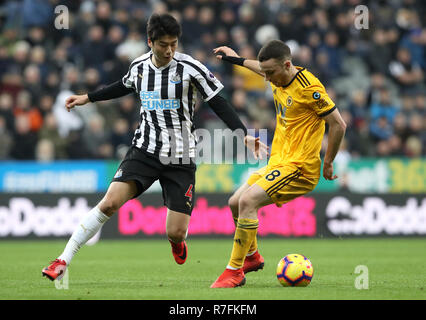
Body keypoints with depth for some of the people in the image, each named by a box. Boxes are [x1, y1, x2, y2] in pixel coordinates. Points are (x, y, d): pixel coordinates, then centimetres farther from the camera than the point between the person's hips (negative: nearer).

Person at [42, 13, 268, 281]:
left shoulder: (190, 68, -10)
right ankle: (63, 261, -12)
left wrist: (242, 134, -19)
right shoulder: (139, 66, 2)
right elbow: (125, 87, 25)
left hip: (181, 158, -2)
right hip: (145, 149, 2)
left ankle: (177, 240, 35)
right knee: (110, 203, -19)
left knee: (176, 234, -6)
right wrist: (88, 98, 31)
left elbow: (218, 103, -8)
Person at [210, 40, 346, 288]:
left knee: (248, 200, -24)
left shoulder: (308, 88, -19)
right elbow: (263, 68, 33)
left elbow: (339, 125, -16)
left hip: (299, 166, -10)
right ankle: (252, 257, 38)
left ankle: (234, 272, -18)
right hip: (278, 162, 10)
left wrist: (328, 163, -9)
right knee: (235, 203, 15)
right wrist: (237, 59, 44)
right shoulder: (280, 78, 6)